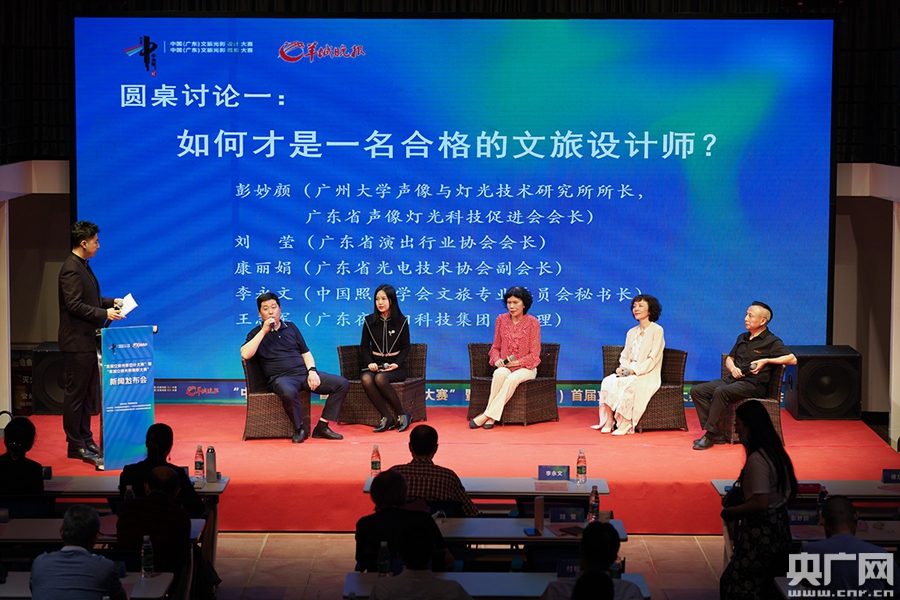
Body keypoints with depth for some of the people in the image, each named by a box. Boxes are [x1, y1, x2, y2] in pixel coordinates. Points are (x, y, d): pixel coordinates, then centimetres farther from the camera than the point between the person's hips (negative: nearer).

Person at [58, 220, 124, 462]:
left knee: (89, 392, 16)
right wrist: (104, 314, -21)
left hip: (87, 341, 10)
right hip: (77, 342, -10)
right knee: (76, 394, -2)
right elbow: (74, 305, -24)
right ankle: (75, 445, 4)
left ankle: (85, 439, 25)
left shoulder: (83, 266, 13)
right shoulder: (71, 269, -18)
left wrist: (111, 302, 12)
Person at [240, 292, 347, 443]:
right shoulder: (257, 333, 8)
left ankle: (322, 427, -8)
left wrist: (312, 371, 0)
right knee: (288, 392, -42)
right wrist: (264, 331, -10)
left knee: (342, 384, -13)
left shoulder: (291, 327, 20)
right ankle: (299, 429, -16)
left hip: (304, 373, 5)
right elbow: (245, 354, -11)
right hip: (281, 378, -5)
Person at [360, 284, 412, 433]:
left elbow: (405, 347, 4)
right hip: (375, 364, 3)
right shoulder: (369, 321, 6)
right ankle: (387, 418, -27)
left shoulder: (402, 321, 2)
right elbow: (364, 346, 9)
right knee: (366, 379, -34)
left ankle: (402, 415, -22)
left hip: (395, 366, -2)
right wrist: (369, 363, -9)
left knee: (380, 379, -37)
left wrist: (396, 364, -13)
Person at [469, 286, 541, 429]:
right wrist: (497, 359, -7)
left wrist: (516, 362, -15)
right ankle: (491, 416, -38)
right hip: (505, 367, 2)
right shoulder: (501, 320, 6)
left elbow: (534, 354, -4)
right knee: (500, 373, -36)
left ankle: (487, 415, -35)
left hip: (525, 368, -2)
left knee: (512, 379, -37)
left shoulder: (532, 322, -4)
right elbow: (495, 347, 14)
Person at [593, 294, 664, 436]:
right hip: (629, 373, 6)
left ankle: (626, 424, -28)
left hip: (647, 375, -6)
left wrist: (635, 370, -19)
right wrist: (624, 367, -6)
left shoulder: (656, 330, -3)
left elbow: (653, 358, -11)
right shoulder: (632, 332, 18)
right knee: (608, 381, -22)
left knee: (626, 384, -34)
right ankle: (608, 421, -22)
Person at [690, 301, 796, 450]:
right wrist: (732, 368, 5)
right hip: (732, 379, 8)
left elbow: (792, 359, -11)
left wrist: (766, 361, -14)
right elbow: (729, 359, 29)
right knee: (697, 391, -11)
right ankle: (716, 434, -17)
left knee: (720, 392, -35)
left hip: (753, 384, -8)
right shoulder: (742, 338, 22)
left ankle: (710, 435, -28)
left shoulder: (772, 342, -1)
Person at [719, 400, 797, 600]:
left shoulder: (757, 459, -21)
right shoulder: (775, 451, 8)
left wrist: (732, 511, -11)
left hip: (761, 532, -10)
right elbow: (788, 492, 18)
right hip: (778, 528, 10)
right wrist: (741, 493, 17)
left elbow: (761, 503, -25)